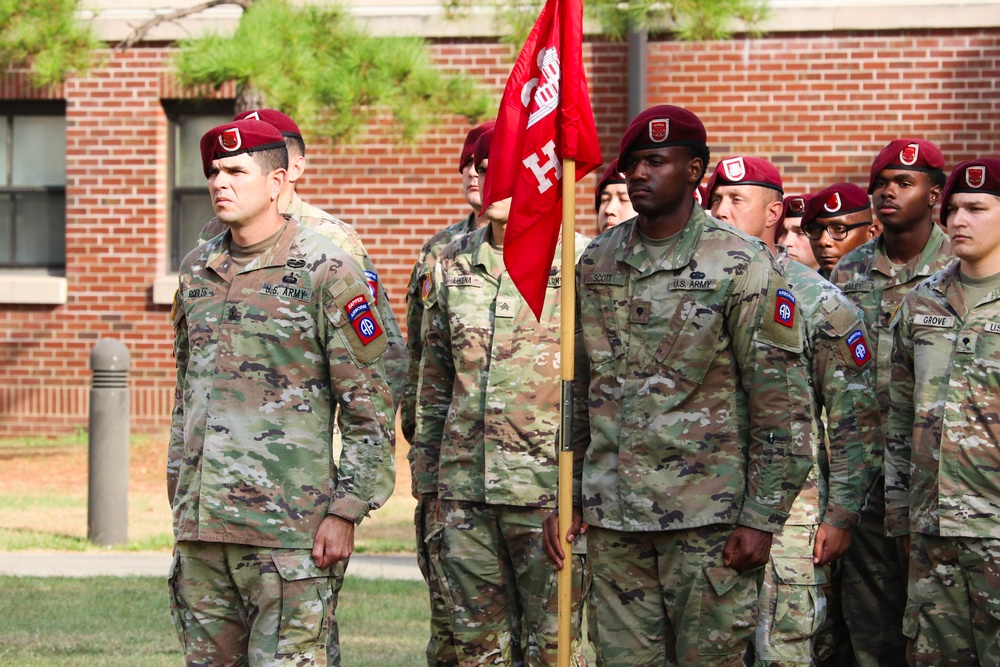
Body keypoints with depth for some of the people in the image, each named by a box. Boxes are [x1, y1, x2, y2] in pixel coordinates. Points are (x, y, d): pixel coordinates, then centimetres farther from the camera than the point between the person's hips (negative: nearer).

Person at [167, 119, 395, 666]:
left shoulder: (325, 272, -6)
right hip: (200, 526, 6)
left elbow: (370, 409, -6)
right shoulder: (197, 270, 13)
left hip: (286, 529, -6)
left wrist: (345, 512, -10)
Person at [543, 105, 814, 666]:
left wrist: (762, 519, -11)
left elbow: (782, 402, -7)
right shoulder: (596, 263, 11)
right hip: (611, 516, 5)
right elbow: (574, 391, 17)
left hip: (706, 516, -5)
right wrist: (564, 498, 12)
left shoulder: (742, 266, -4)